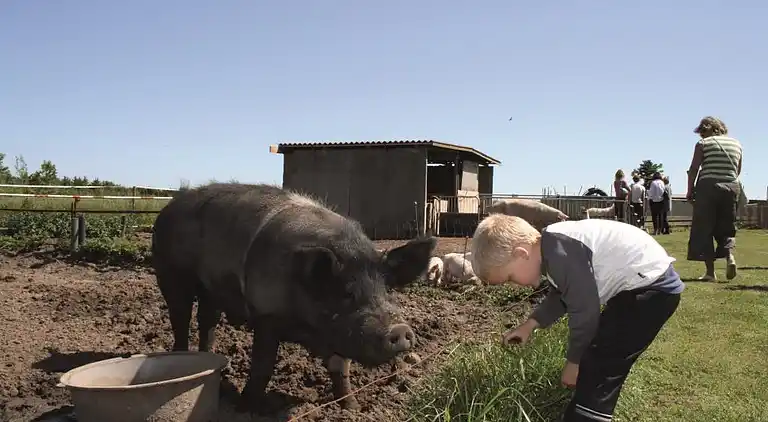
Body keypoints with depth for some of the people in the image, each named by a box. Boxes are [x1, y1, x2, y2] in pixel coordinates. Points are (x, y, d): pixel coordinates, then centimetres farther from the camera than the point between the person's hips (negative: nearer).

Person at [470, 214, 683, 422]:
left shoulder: (560, 253, -27)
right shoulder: (552, 249, 5)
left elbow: (585, 310, -21)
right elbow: (561, 297, 20)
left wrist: (574, 361, -6)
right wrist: (529, 325, 11)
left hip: (651, 287, -10)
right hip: (643, 284, 10)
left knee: (596, 370, -11)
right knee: (595, 366, 18)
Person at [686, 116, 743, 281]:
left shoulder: (703, 143, -1)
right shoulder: (737, 144, 13)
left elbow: (693, 169, -6)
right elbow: (738, 171, 15)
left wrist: (690, 191, 1)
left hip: (708, 187, -4)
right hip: (732, 187, 4)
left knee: (704, 230, 3)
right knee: (726, 228, 16)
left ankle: (710, 271, 0)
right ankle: (729, 256, -12)